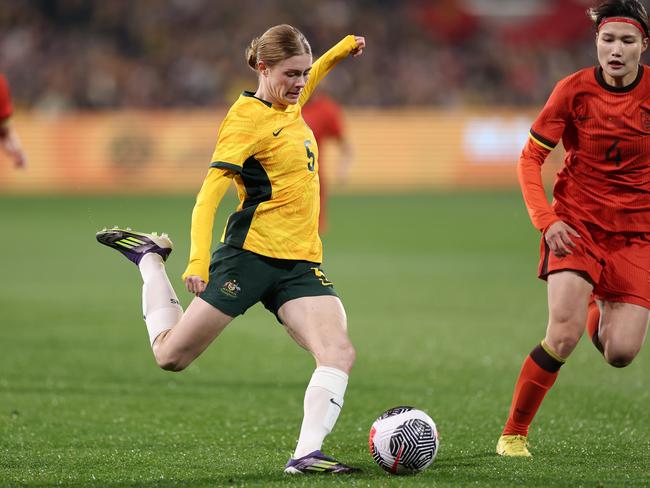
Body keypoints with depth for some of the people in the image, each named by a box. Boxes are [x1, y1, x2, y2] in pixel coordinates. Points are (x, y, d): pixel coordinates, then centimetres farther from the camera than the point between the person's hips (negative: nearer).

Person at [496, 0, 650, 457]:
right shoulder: (574, 90, -7)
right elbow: (530, 158, -1)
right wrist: (546, 220, -13)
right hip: (576, 223, -1)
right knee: (564, 337, -20)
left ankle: (602, 314, 31)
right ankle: (514, 433, -2)